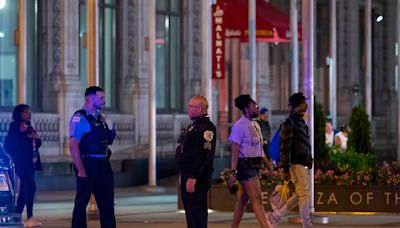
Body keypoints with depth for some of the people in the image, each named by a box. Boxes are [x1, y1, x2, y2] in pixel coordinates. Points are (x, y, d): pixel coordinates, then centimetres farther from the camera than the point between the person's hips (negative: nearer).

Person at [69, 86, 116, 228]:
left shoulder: (100, 119, 14)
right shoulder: (80, 118, -11)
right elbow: (73, 146, -18)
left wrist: (112, 134, 3)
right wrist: (81, 171, -22)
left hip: (102, 165, 8)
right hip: (88, 165, -8)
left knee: (107, 203, 11)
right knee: (81, 203, -1)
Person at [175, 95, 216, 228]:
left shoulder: (205, 127, -16)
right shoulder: (192, 126, 18)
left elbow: (203, 155, -24)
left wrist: (193, 177, -26)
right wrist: (183, 174, 22)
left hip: (197, 178, -11)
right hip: (188, 175, 11)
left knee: (197, 211, -10)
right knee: (189, 209, 14)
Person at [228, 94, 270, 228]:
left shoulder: (255, 125, 14)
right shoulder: (240, 126, -12)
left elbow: (260, 149, 20)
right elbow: (235, 151, -15)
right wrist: (233, 172, -19)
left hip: (253, 165, 9)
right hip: (245, 165, -9)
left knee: (243, 199, 11)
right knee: (257, 199, -11)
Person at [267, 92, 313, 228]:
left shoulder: (300, 121, 17)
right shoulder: (289, 123, -12)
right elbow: (285, 147, -15)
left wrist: (309, 162, 21)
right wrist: (286, 168, -18)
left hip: (304, 164, 9)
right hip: (296, 164, -9)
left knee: (299, 195, 11)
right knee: (304, 194, -7)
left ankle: (275, 216, 17)